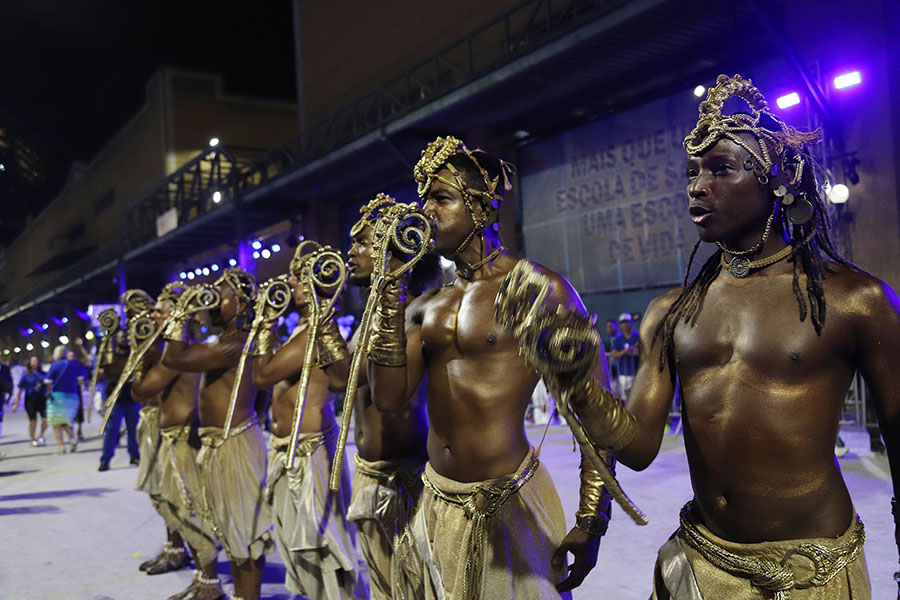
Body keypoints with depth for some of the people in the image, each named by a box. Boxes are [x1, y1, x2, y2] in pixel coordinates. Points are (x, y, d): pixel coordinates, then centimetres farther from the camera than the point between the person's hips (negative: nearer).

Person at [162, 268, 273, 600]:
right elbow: (172, 358, 18)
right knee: (231, 528, 19)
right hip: (218, 444, 10)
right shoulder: (224, 342, 12)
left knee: (244, 529, 0)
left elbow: (175, 358, -26)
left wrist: (182, 315, -15)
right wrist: (180, 316, 13)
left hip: (236, 444, -10)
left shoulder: (237, 343, -19)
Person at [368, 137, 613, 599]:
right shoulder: (425, 307, 9)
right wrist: (391, 288, -4)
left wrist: (591, 521, -13)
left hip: (510, 507, -5)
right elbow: (389, 398, -3)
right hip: (437, 505, 6)